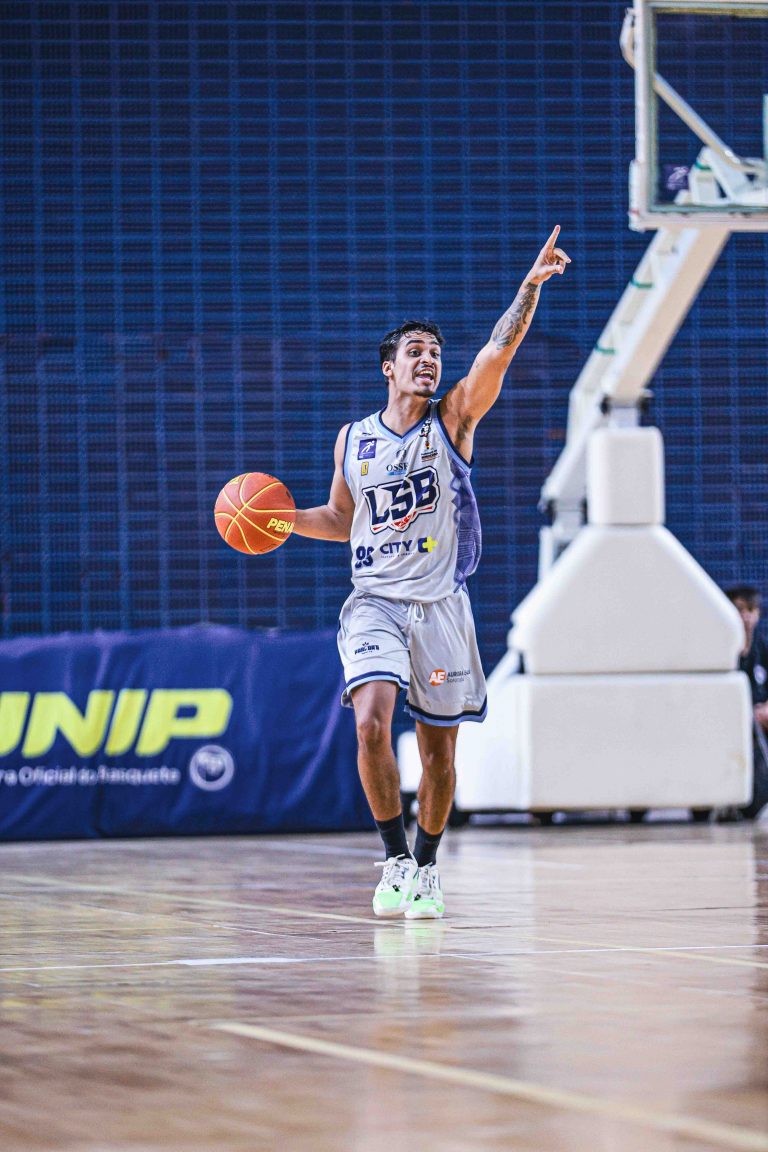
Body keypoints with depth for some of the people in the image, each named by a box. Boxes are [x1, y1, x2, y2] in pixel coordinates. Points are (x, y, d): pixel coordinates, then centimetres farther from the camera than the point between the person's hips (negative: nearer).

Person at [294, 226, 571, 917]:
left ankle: (427, 866, 25)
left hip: (441, 604, 0)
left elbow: (499, 350, -14)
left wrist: (532, 285, -27)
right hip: (375, 601, 0)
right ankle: (396, 861, -9)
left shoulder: (453, 420, 1)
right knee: (372, 723, -21)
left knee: (439, 748, 6)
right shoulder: (353, 439, 7)